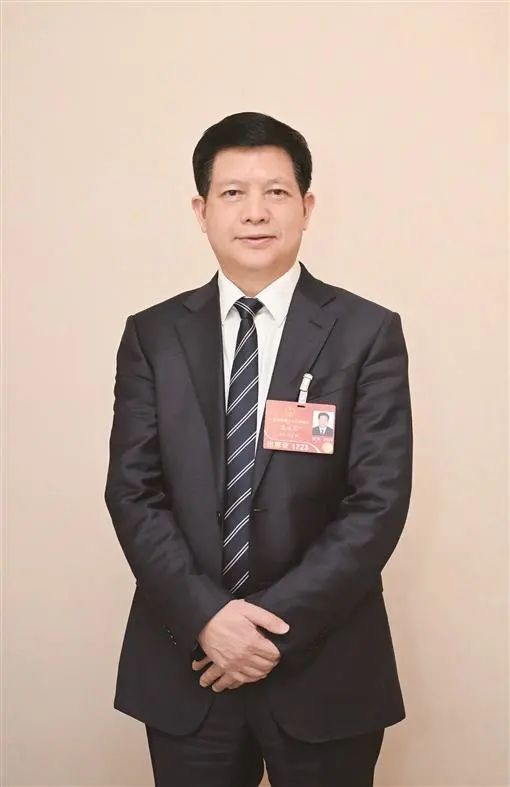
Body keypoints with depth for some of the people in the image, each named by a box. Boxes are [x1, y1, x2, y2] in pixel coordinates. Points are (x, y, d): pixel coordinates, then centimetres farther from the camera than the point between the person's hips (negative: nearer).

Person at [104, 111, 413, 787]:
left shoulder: (368, 333, -4)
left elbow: (380, 501, -9)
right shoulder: (152, 335, 2)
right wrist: (206, 616, -14)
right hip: (184, 660, 2)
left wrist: (278, 625, -14)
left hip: (323, 668, -1)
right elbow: (132, 490, -2)